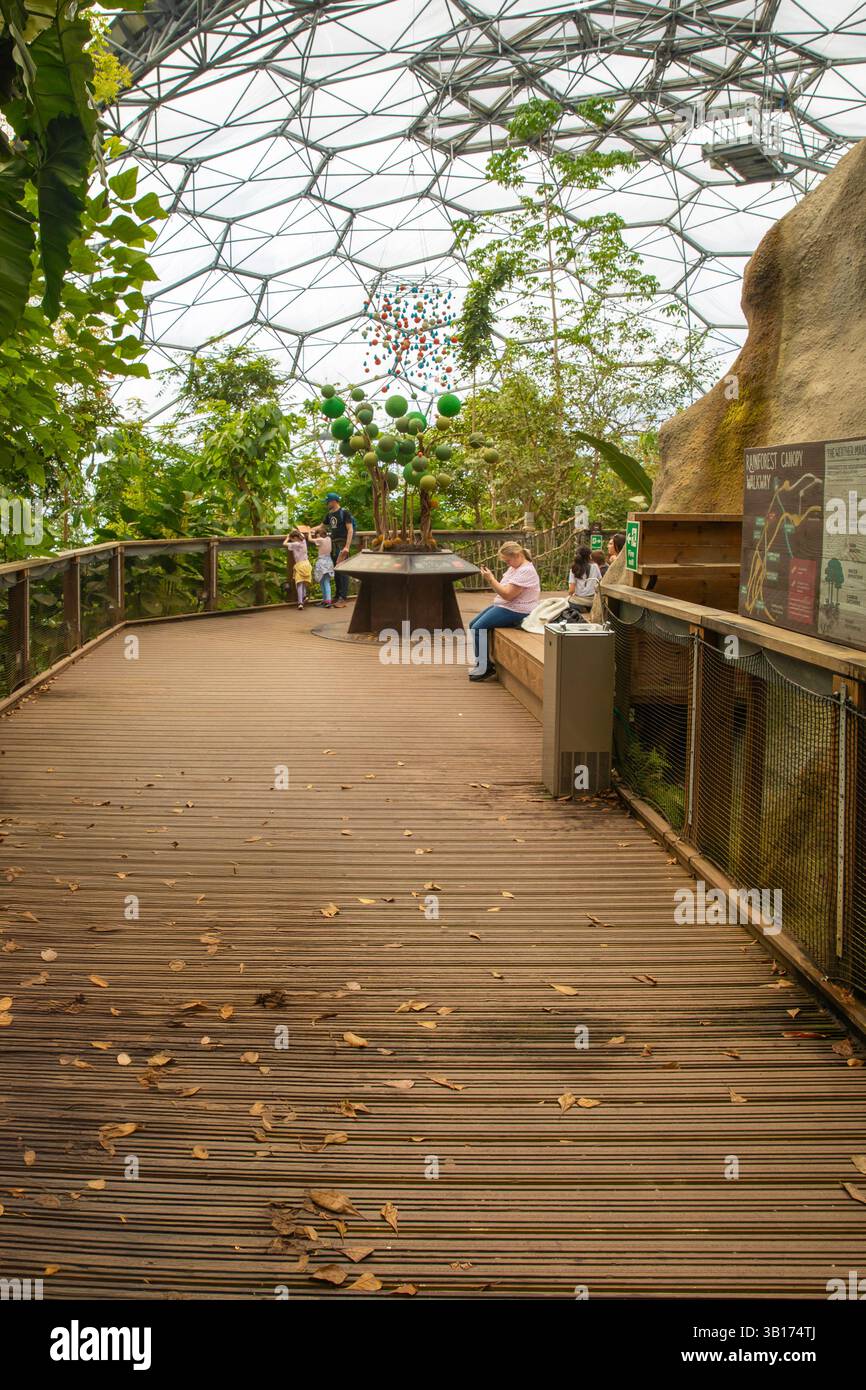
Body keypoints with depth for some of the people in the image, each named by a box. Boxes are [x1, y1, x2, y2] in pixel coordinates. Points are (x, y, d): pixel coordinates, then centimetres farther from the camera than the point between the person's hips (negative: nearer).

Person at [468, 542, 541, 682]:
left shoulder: (526, 571, -19)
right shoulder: (514, 568, 14)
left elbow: (508, 594, -24)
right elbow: (500, 589, 14)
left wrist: (490, 579, -20)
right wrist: (489, 577, 0)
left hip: (516, 612, -11)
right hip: (503, 606, 11)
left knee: (478, 628, -17)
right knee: (473, 625, 9)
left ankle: (485, 667, -5)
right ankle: (481, 663, 16)